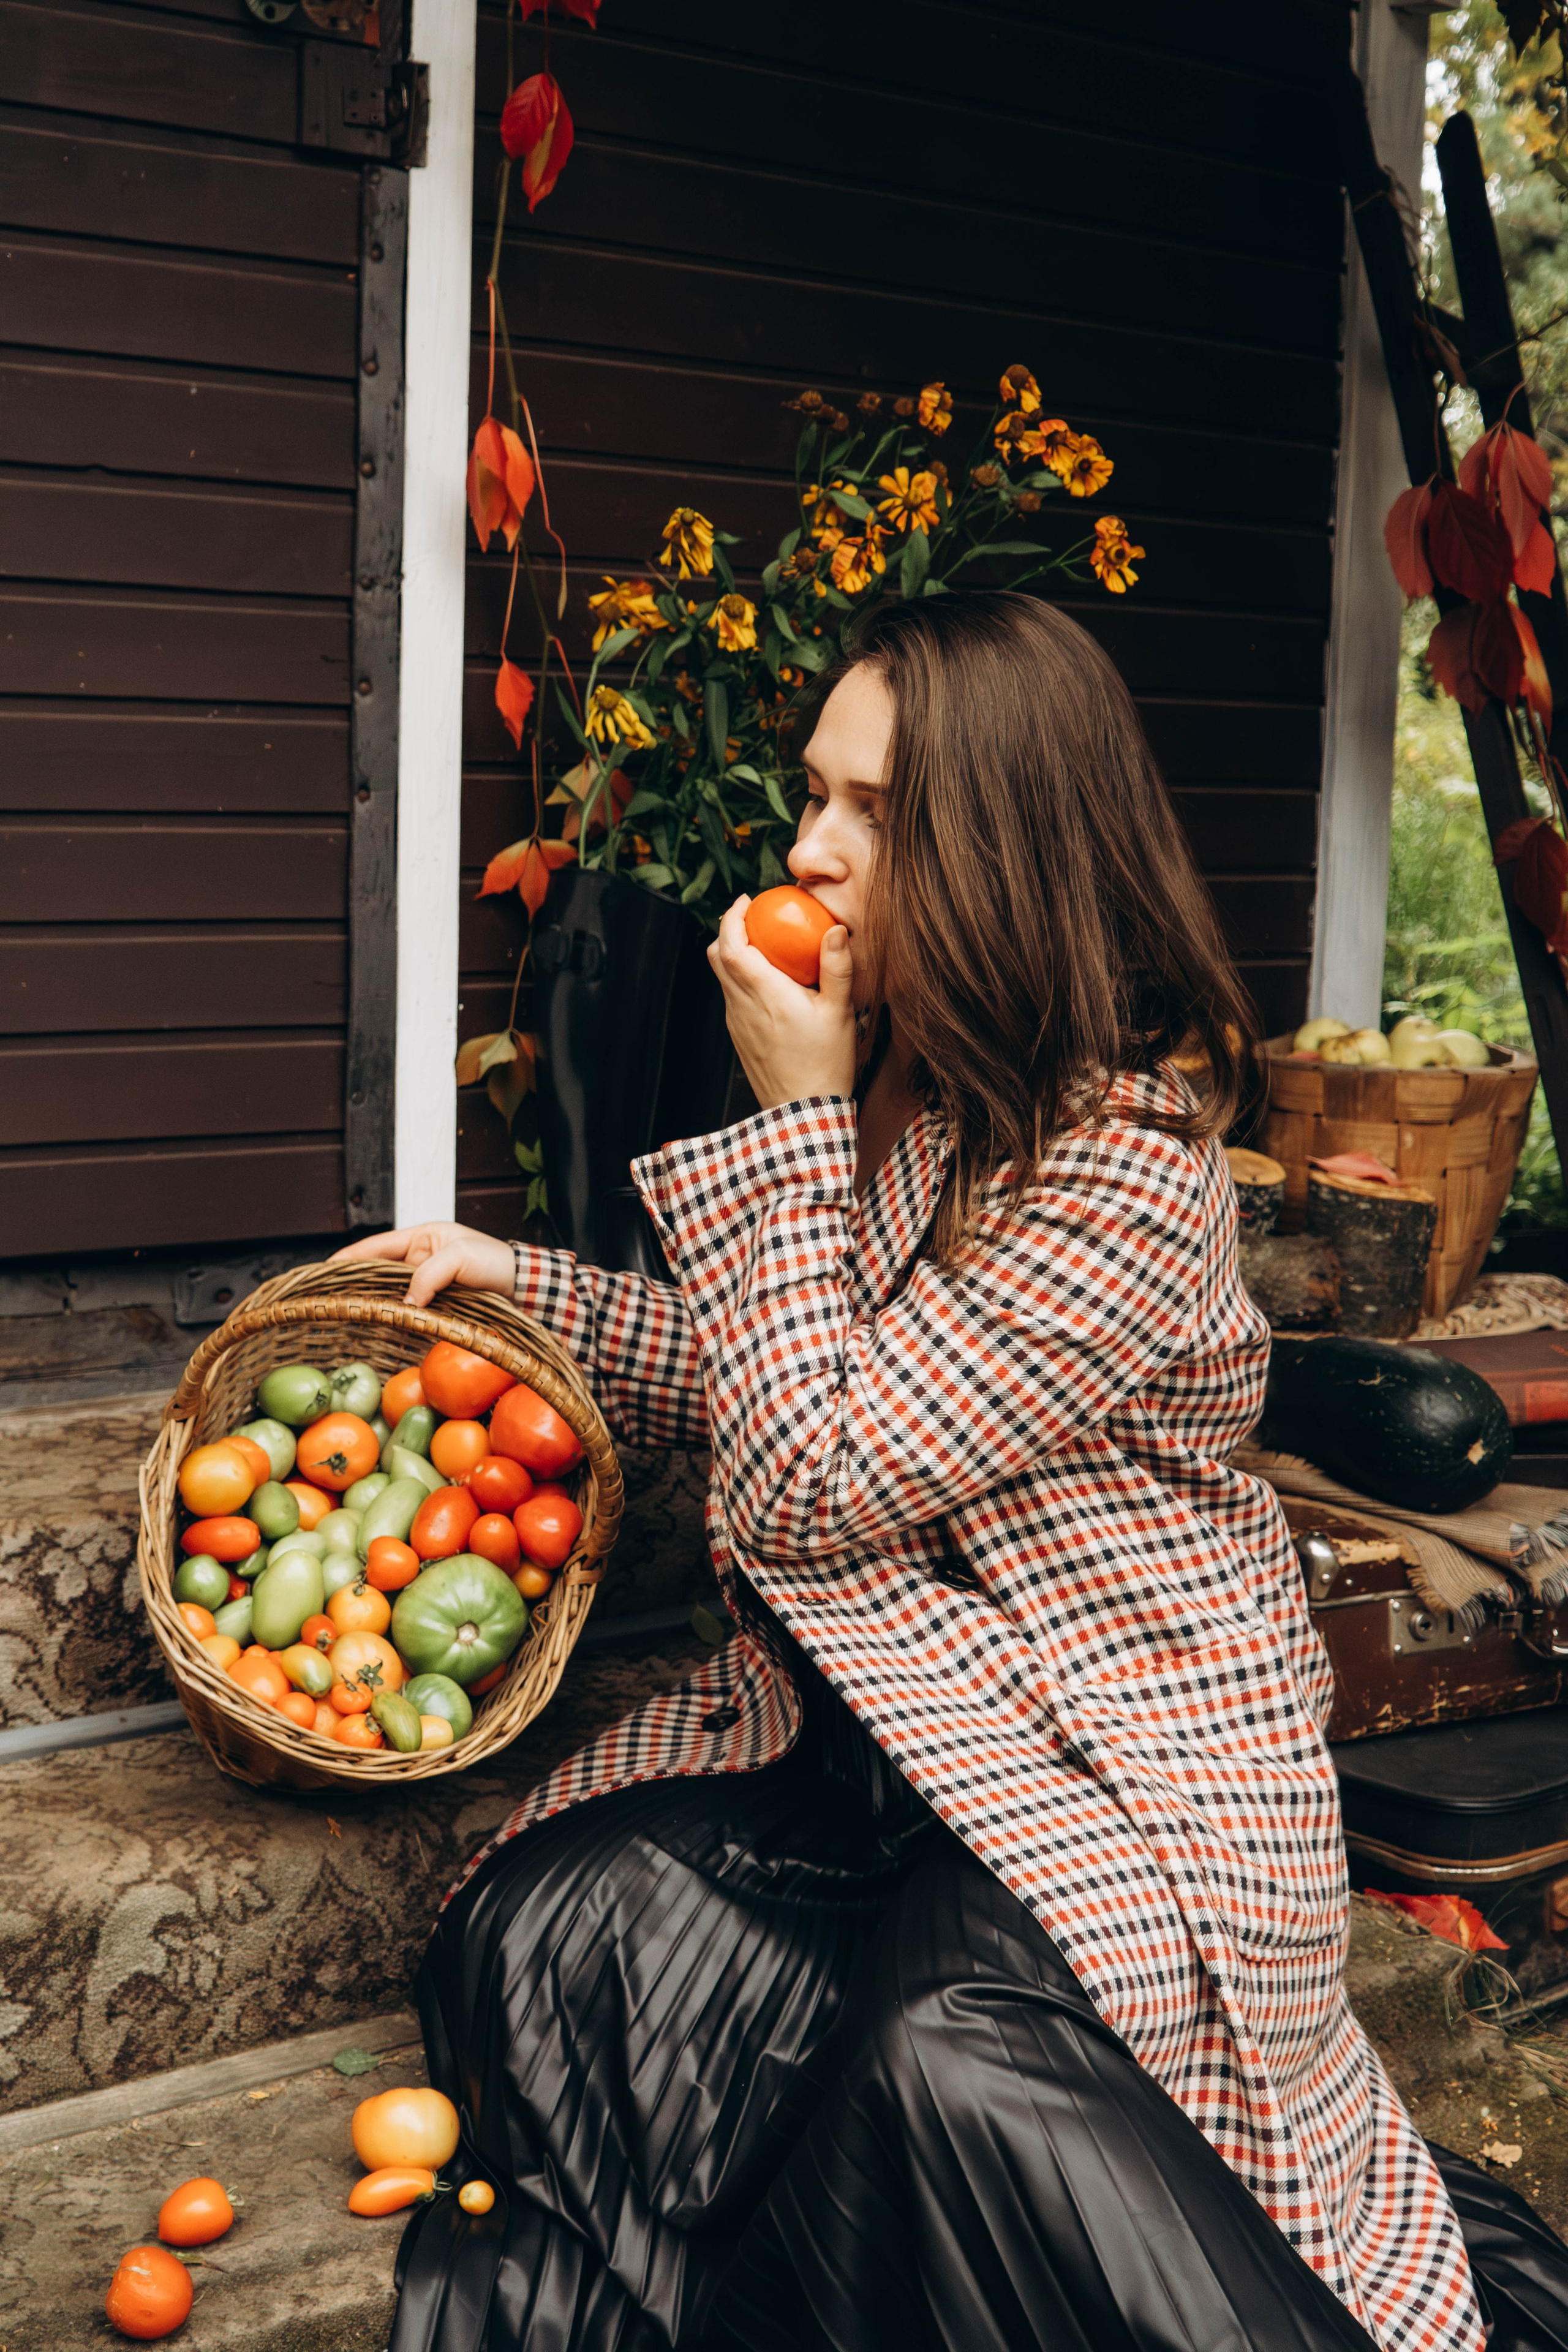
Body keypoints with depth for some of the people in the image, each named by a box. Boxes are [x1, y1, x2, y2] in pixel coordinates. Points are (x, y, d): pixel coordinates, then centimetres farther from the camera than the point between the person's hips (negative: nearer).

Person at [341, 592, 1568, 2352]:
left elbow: (812, 1483, -21)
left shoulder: (1128, 1164, -20)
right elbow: (764, 1380, 20)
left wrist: (796, 1112, -17)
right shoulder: (898, 1084, 7)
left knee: (954, 2060, -32)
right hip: (872, 1709, 8)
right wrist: (510, 1281, 10)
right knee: (554, 1930, -14)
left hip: (1115, 1743, -7)